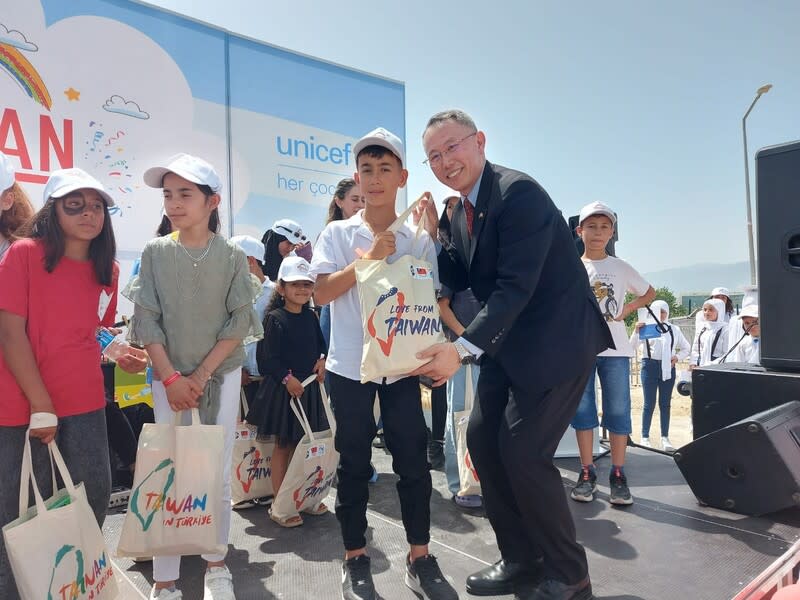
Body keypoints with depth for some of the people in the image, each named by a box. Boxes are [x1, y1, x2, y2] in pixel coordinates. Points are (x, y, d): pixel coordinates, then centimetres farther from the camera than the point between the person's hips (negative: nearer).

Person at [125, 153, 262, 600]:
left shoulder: (232, 256, -3)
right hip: (168, 377, 1)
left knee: (218, 470, 5)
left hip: (222, 375, 0)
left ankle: (216, 562, 24)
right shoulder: (155, 253, 0)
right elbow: (147, 320, -3)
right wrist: (172, 377, -10)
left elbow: (239, 322, -4)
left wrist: (201, 375, -9)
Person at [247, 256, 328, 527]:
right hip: (282, 389, -6)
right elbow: (269, 357, -16)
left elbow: (321, 344, 18)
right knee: (283, 445, 4)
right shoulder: (276, 318, -12)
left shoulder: (310, 316, 7)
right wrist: (287, 378, -22)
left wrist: (322, 360, -1)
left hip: (308, 387, 6)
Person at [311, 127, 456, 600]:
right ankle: (356, 560, 24)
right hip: (350, 365, -1)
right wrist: (368, 259, -15)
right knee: (354, 463, 8)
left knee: (413, 459, 5)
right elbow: (321, 293, -8)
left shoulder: (420, 241, 4)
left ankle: (420, 559, 22)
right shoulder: (337, 234, 1)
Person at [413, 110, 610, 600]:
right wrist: (435, 236, -2)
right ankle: (520, 558, 24)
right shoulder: (462, 209, 9)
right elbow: (460, 281, 12)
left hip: (557, 339, -9)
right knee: (483, 440, 6)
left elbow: (516, 286, -26)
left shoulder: (518, 192, -19)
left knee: (524, 453, -9)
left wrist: (462, 348, -31)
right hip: (508, 342, 9)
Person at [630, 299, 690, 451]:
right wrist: (636, 331, -23)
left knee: (665, 404, 7)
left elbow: (686, 348, 21)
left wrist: (677, 357, 2)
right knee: (649, 404, 0)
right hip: (650, 366, -3)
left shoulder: (674, 329, 12)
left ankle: (665, 438, 13)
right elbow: (633, 345, -6)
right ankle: (645, 437, 7)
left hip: (668, 368, 3)